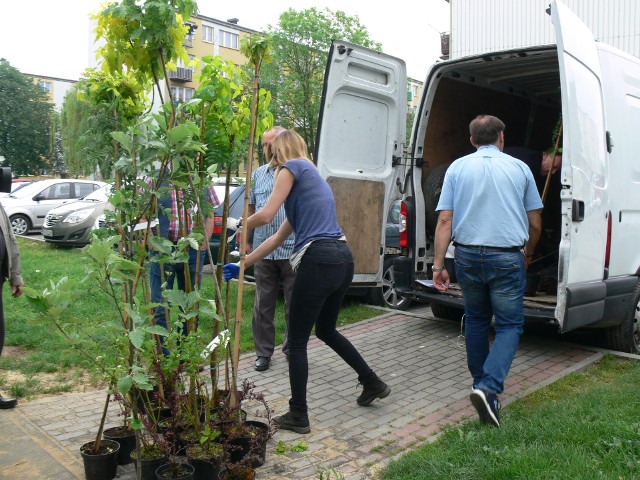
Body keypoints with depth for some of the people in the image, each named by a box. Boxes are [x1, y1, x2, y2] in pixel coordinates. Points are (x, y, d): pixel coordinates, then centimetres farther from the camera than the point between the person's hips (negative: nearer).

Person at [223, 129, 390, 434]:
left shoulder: (293, 167, 1)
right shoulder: (313, 176, 27)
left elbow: (265, 215, -10)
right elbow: (278, 237, 26)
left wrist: (241, 228, 12)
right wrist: (242, 265, 29)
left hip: (318, 261, -9)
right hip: (343, 260, 9)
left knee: (297, 341, 6)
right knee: (326, 330, 28)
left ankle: (298, 416, 16)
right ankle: (372, 383, 38)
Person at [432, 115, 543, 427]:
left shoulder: (457, 168, 5)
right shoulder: (519, 169, 5)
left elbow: (445, 220, -2)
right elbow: (535, 225, 10)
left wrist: (438, 264, 1)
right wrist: (527, 254, 28)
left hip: (467, 257, 2)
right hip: (507, 258, -2)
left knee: (476, 319, 21)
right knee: (509, 324, 7)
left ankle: (480, 383, 31)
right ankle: (489, 387, -11)